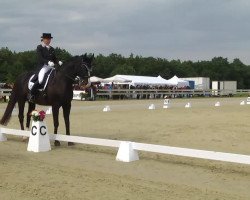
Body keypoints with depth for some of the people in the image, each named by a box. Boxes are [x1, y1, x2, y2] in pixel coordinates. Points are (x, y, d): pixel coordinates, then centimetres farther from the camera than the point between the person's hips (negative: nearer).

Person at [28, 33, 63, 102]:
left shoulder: (52, 49, 20)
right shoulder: (39, 47, 3)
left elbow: (55, 58, 18)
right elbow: (40, 58, -10)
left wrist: (58, 62, -6)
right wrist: (48, 62, -26)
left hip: (51, 67, 6)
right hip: (42, 67, -6)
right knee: (40, 80, -29)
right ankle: (31, 94, -13)